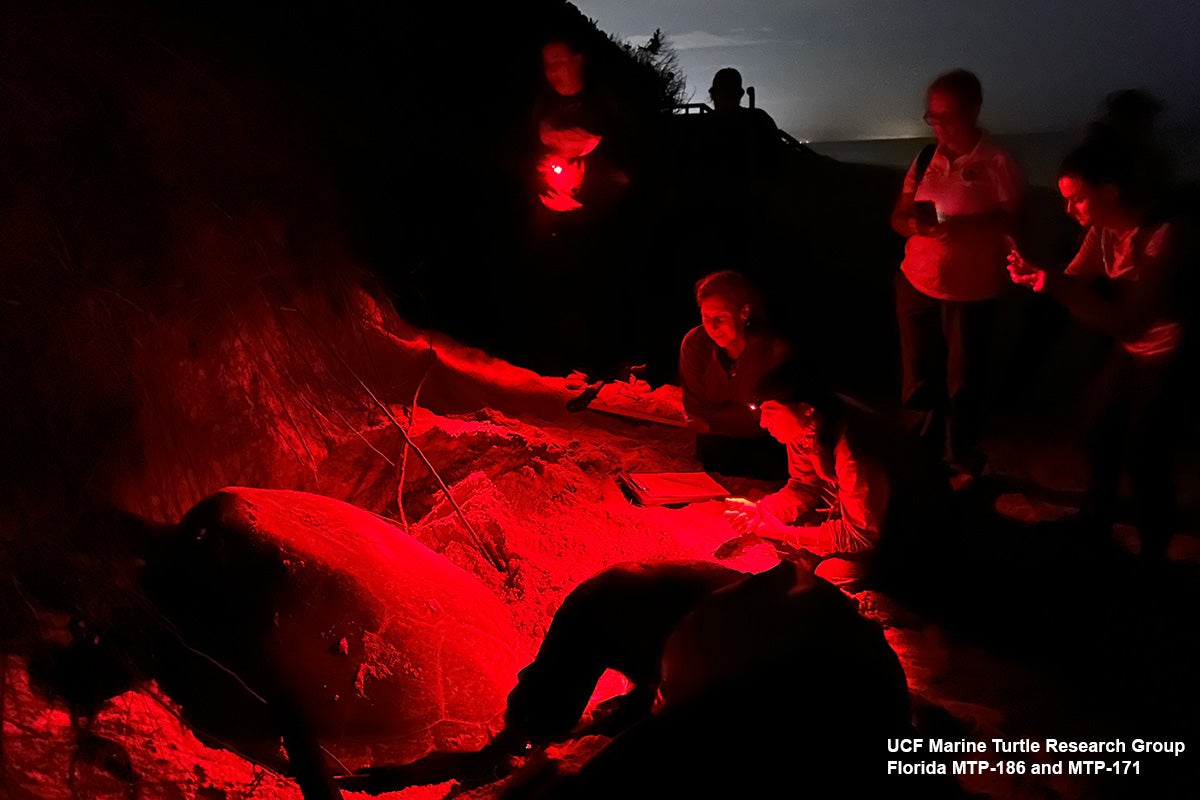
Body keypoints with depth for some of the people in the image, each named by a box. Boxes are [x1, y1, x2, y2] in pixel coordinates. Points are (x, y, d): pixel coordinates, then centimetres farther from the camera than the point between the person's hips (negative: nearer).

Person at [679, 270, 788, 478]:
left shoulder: (773, 348, -16)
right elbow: (696, 411, -7)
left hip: (765, 444, -1)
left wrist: (712, 423, -14)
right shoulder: (694, 343, -10)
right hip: (718, 443, 2)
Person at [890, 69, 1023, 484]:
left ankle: (962, 462, 25)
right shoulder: (925, 159, 8)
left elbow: (1011, 219, -10)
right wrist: (914, 224, -14)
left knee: (962, 382, 6)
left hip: (970, 290, -4)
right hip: (917, 283, 4)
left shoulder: (996, 163, -6)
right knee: (917, 376, 11)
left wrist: (963, 225, -27)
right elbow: (898, 216, 9)